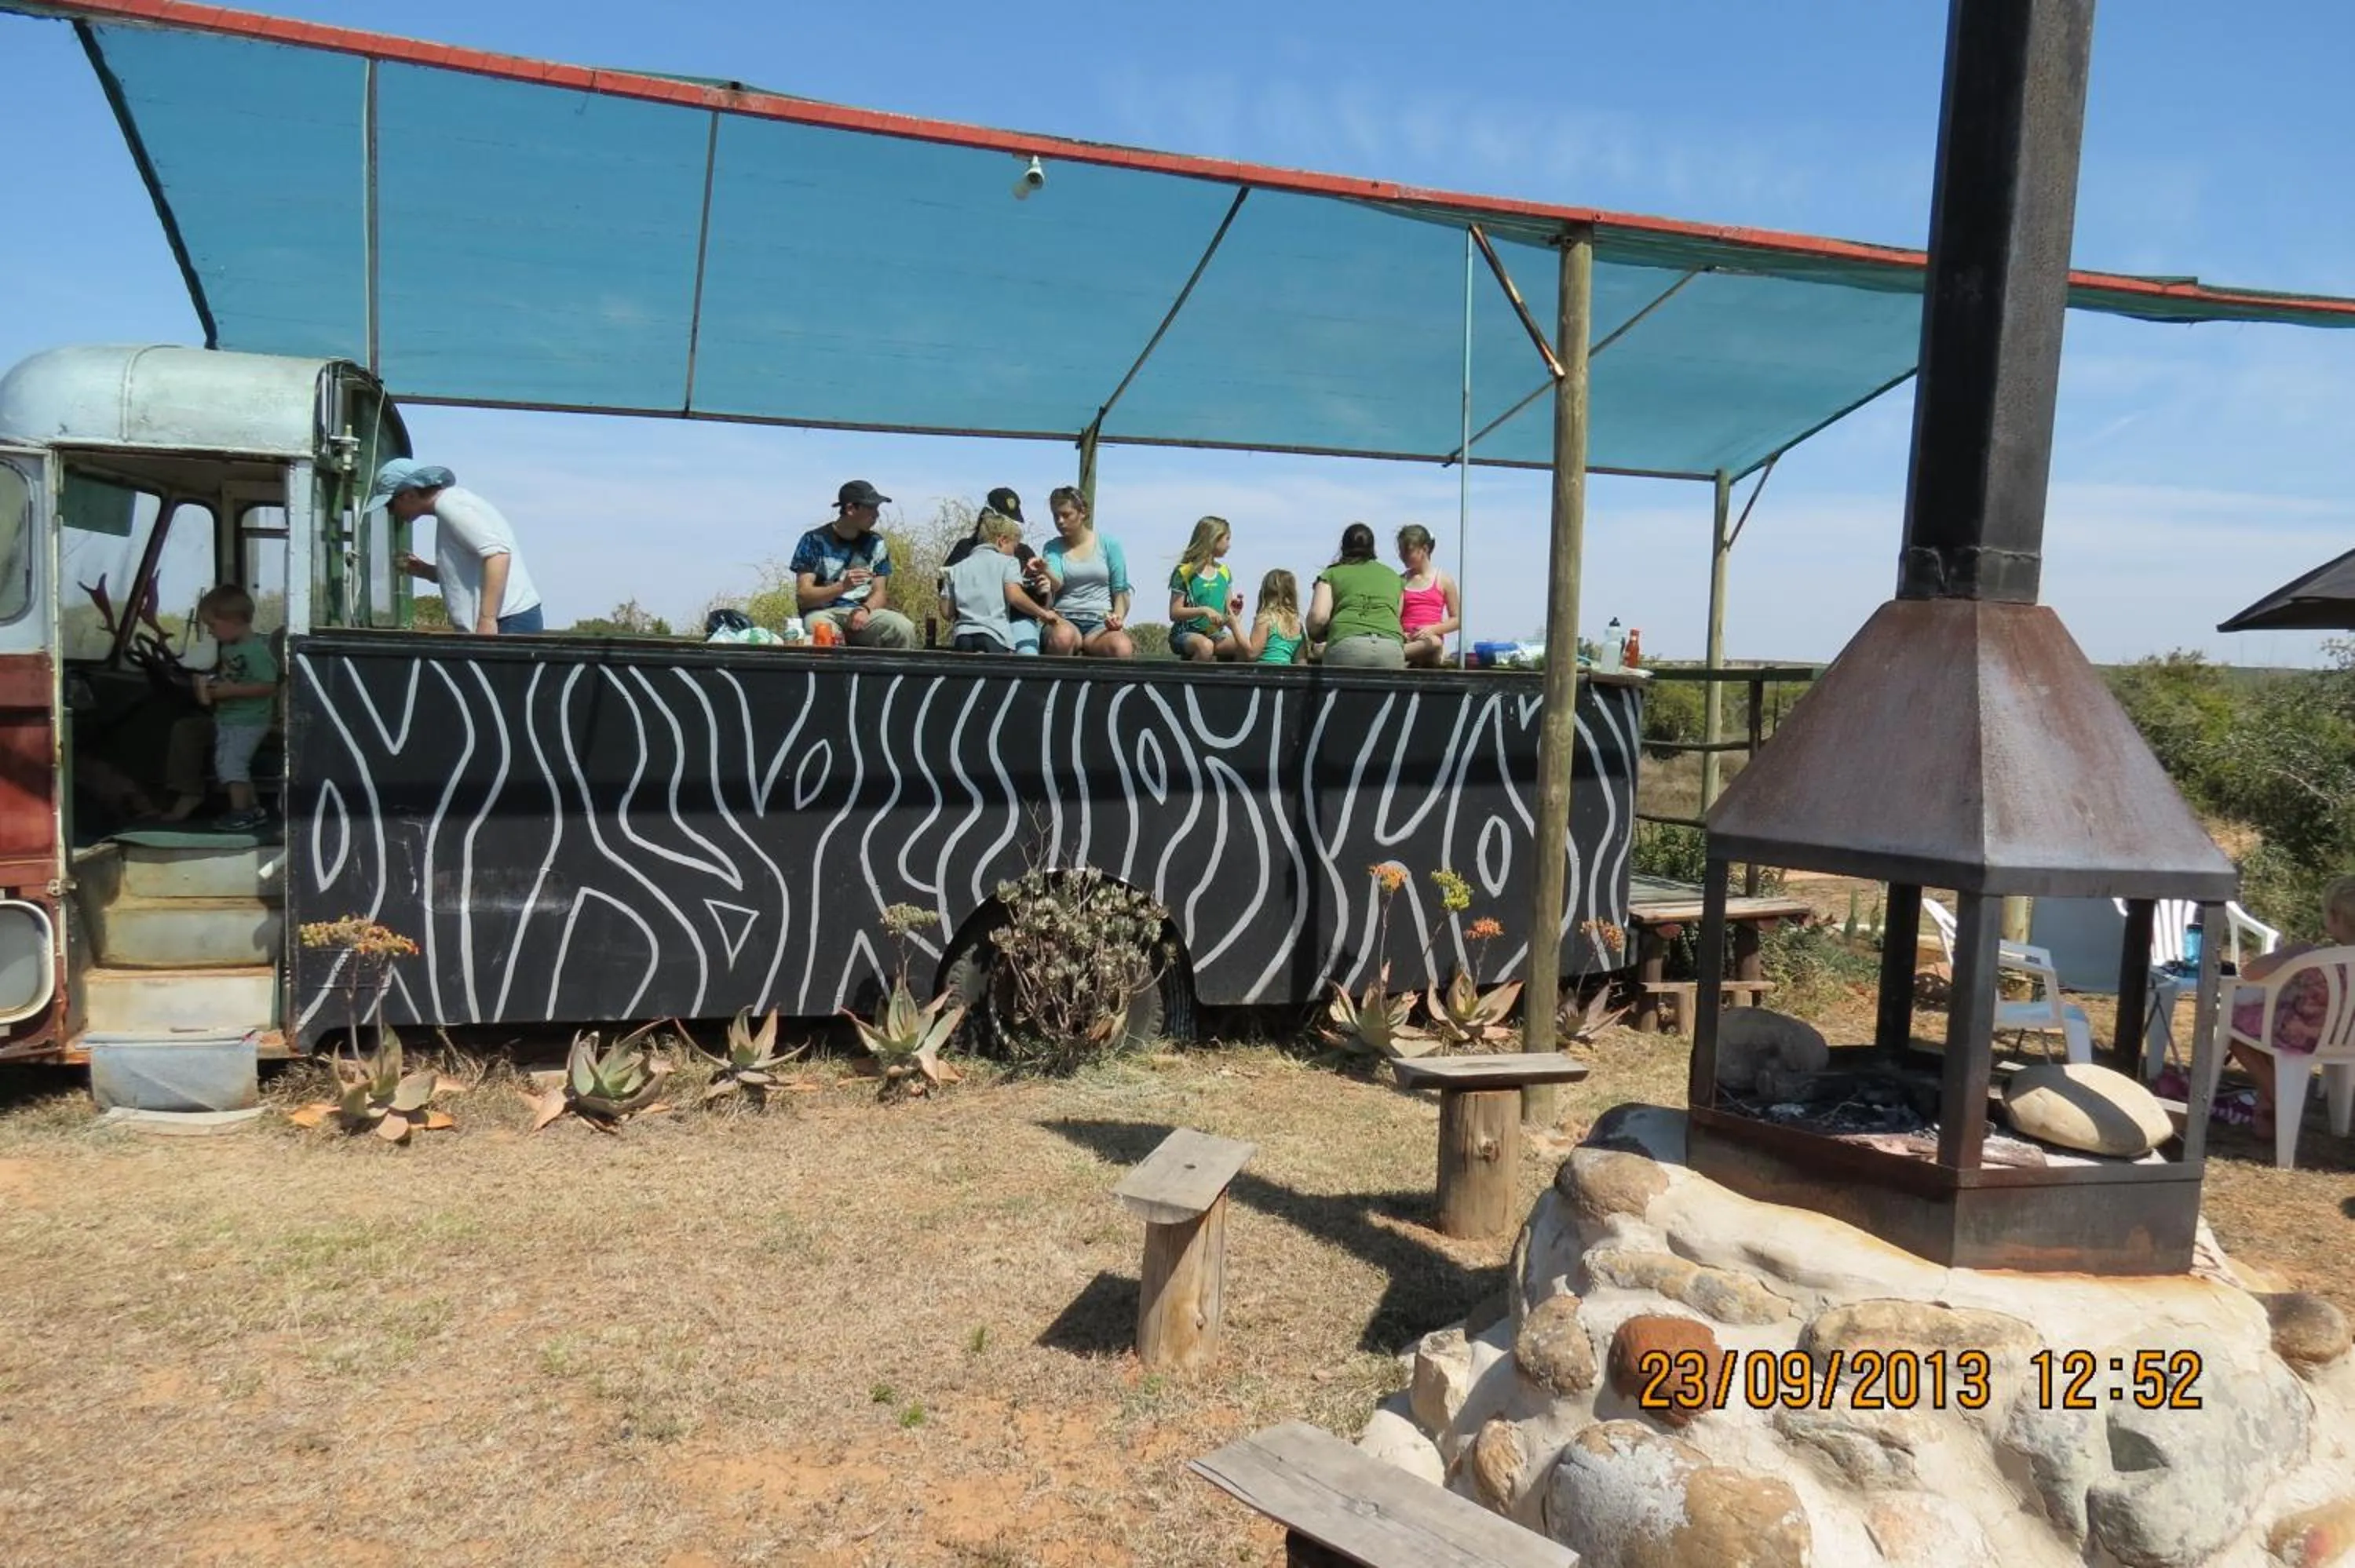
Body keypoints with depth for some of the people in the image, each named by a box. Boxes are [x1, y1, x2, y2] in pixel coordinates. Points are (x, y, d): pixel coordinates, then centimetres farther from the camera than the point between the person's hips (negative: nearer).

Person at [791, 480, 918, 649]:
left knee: (904, 629, -27)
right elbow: (802, 596, -8)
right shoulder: (814, 541, -2)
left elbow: (880, 593, 8)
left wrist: (865, 610, -16)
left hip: (862, 611, 4)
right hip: (822, 612, -4)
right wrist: (843, 586, -24)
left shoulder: (875, 543, 10)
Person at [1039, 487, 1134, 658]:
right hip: (1065, 620, 0)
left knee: (1122, 649, -35)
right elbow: (1056, 583, -8)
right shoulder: (1053, 547, 12)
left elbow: (1121, 591, 12)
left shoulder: (1109, 545, 11)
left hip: (1101, 623, 0)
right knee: (1062, 637, -39)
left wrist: (1118, 617, -8)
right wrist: (1044, 571, -31)